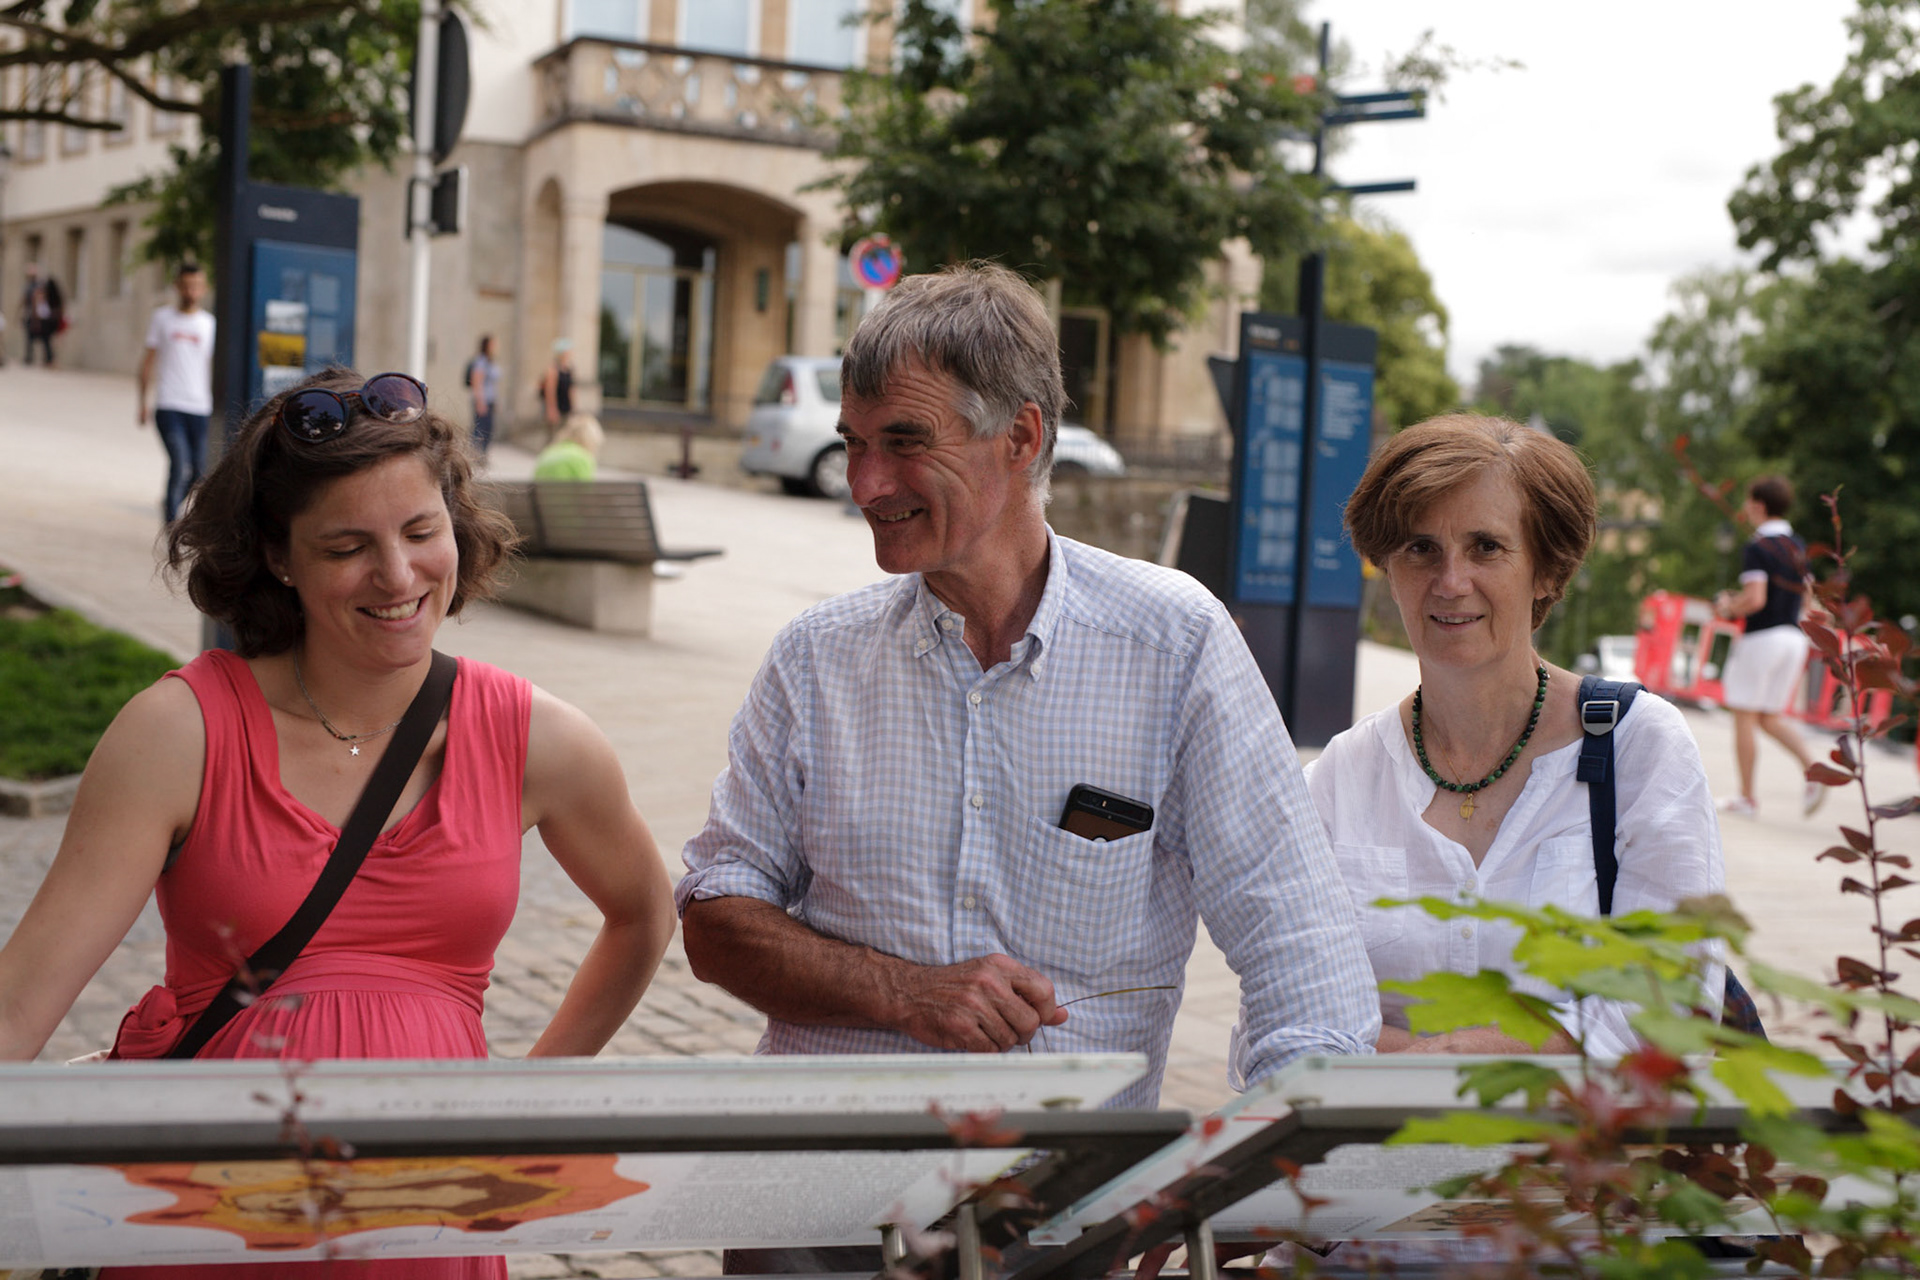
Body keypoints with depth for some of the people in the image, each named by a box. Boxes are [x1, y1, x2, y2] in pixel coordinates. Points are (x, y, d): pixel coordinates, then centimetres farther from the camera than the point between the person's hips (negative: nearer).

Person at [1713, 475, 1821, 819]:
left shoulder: (1757, 549, -14)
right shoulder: (1798, 546, 11)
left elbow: (1755, 599, -23)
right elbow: (1804, 595, 17)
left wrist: (1728, 607, -3)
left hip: (1763, 637, -8)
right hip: (1794, 637, 8)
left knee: (1745, 716, 2)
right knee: (1771, 717, 15)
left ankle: (1747, 798, 6)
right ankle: (1812, 768, -6)